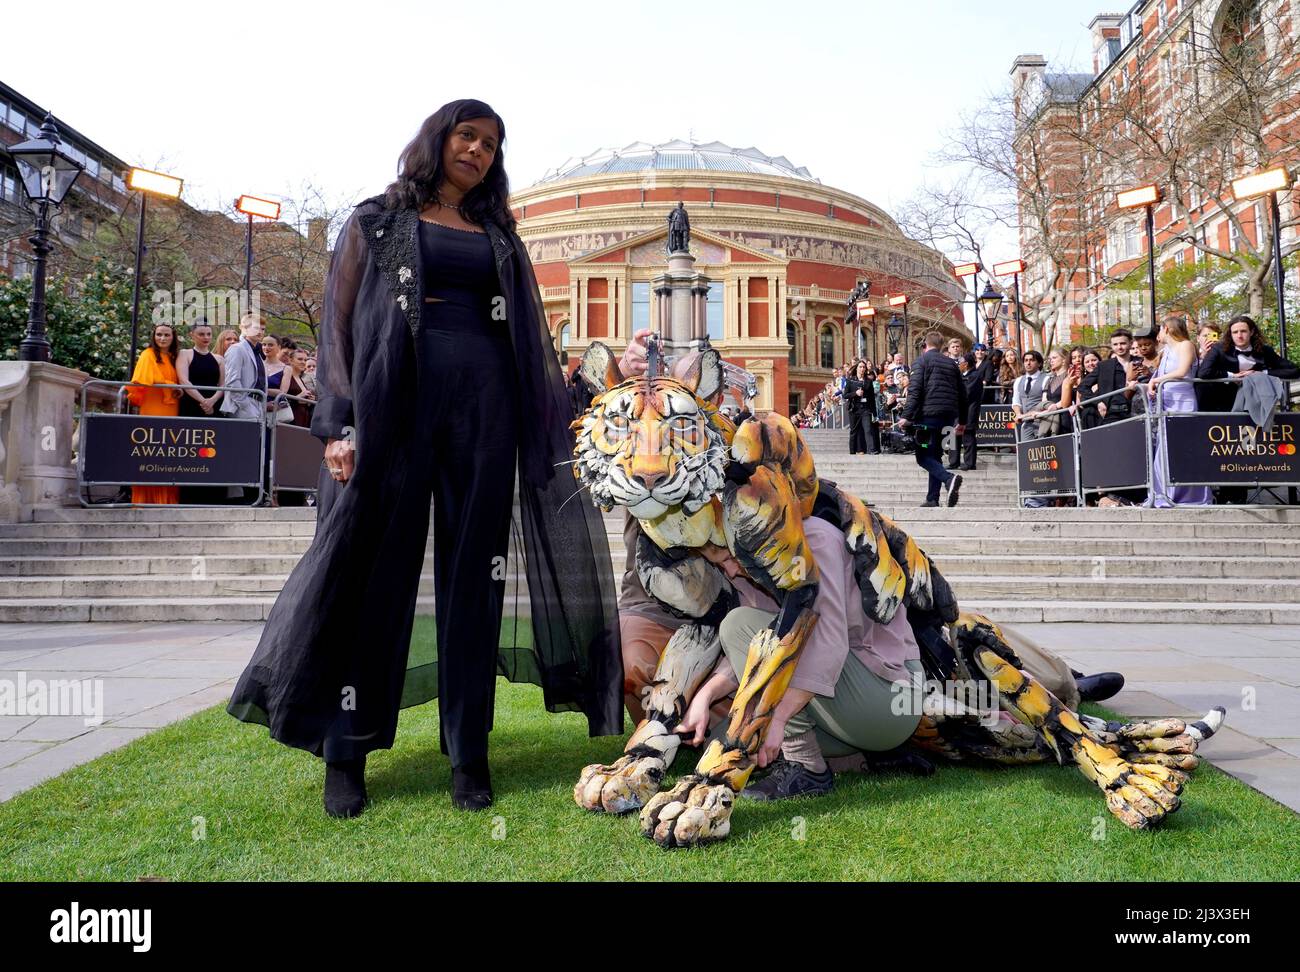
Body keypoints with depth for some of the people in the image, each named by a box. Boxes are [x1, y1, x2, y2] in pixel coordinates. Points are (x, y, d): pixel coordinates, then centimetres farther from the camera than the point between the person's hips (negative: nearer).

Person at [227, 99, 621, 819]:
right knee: (376, 573, -1)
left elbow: (532, 341, 17)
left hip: (485, 403, 3)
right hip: (393, 401, -2)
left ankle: (468, 752, 10)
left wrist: (556, 428, 7)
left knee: (473, 574, 1)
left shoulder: (499, 236, 21)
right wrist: (338, 424, -8)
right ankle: (346, 754, 10)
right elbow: (339, 324, 5)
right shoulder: (377, 221, 13)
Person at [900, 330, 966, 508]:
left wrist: (907, 416, -12)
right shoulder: (951, 363, 18)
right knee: (935, 455, 12)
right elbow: (962, 392, 18)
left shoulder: (922, 361, 1)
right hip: (948, 416, 6)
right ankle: (932, 499, 6)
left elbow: (915, 390, -11)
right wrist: (961, 420, 24)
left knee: (922, 456, -2)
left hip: (929, 413, -6)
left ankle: (949, 478, -26)